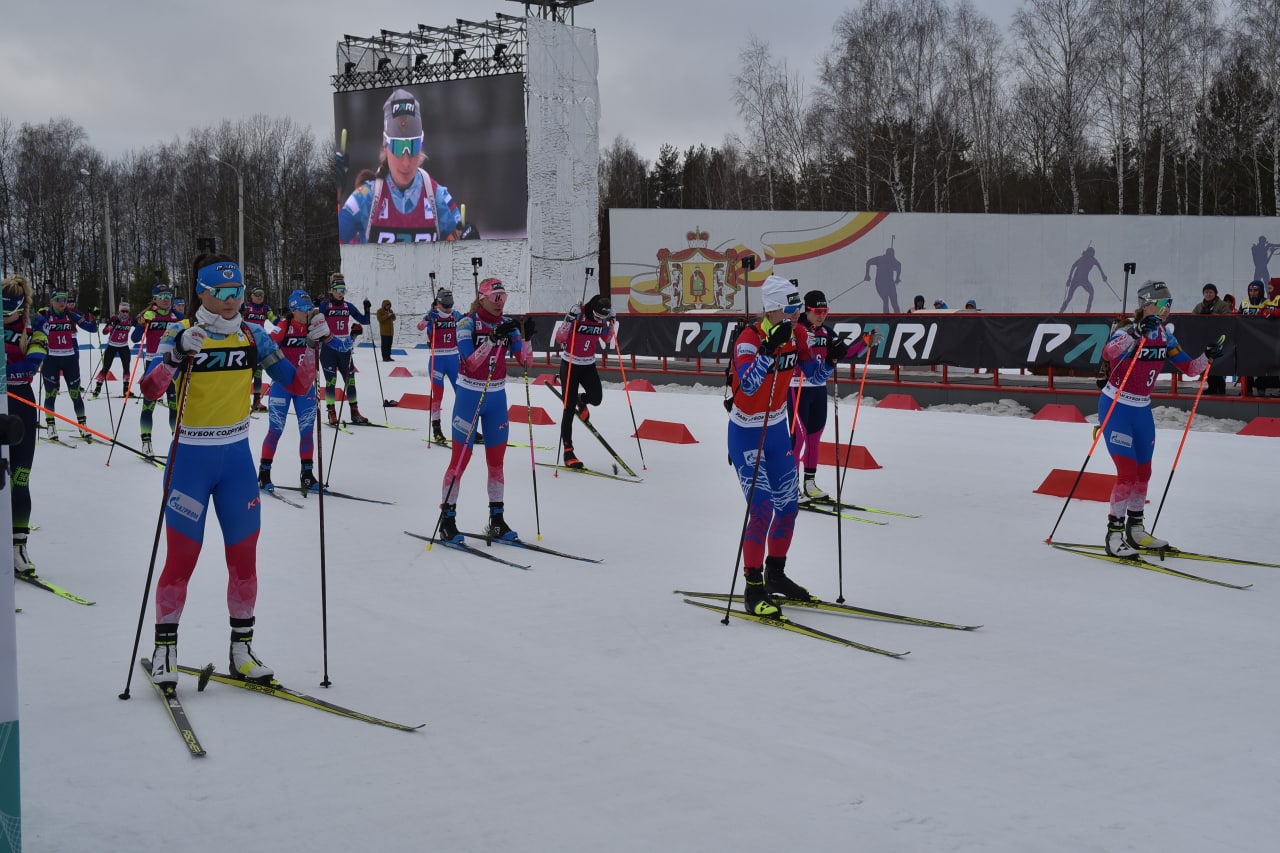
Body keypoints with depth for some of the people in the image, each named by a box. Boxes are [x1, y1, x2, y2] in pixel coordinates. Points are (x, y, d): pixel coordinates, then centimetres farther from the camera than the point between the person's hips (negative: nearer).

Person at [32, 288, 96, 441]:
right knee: (51, 393, -1)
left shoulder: (72, 315, 3)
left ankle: (83, 427, 8)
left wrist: (91, 318, -15)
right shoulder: (44, 317, -2)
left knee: (76, 394, 2)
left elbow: (92, 328, 3)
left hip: (70, 359, 1)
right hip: (50, 360, -1)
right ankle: (51, 428, 6)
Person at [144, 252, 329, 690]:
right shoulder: (181, 334, -10)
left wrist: (314, 345, -10)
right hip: (190, 459, -4)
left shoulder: (253, 336, 2)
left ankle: (242, 648, 20)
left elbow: (297, 384, 3)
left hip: (237, 457, 4)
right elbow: (150, 390, -25)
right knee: (182, 558, -1)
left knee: (244, 557, 7)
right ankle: (164, 650, 14)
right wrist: (178, 354, -40)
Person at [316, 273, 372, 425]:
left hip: (345, 349, 4)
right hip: (329, 348, -4)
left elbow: (364, 320, 10)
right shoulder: (325, 305, -3)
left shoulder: (348, 306, 10)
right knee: (331, 381, -5)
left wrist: (367, 309, -6)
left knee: (350, 380, 6)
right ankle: (331, 414, 0)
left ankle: (355, 413, 14)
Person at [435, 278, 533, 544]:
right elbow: (472, 361, -22)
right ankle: (447, 518, 5)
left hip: (496, 397, 5)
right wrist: (494, 338, -31)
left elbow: (525, 362, -2)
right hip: (469, 395, -5)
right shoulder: (468, 323, -10)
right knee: (461, 457, -3)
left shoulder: (508, 324, 4)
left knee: (496, 460, 8)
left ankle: (496, 521, 16)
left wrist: (524, 337, -18)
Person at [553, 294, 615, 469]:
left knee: (596, 398, -14)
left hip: (589, 365, 4)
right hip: (570, 364, -4)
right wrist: (569, 321, -32)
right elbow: (559, 338, -18)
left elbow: (605, 341, 12)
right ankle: (568, 451, -1)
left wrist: (611, 323, -2)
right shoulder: (578, 315, -19)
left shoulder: (602, 320, -4)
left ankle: (581, 400, 26)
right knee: (569, 408, -7)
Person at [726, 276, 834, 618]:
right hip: (746, 434, -7)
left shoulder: (795, 337, -3)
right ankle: (753, 590, -5)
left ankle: (775, 575, 31)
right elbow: (748, 386, -37)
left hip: (777, 429, 7)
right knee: (762, 508, -14)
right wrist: (770, 348, -45)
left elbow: (817, 375, 5)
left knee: (788, 505, 12)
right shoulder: (749, 339, -23)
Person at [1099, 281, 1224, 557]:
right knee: (1127, 471, -11)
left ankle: (1135, 529, 31)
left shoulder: (1165, 337, 1)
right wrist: (1137, 333, -54)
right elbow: (1109, 353, -42)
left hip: (1142, 410, 7)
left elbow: (1189, 367, 9)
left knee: (1144, 472, 15)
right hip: (1115, 409, -7)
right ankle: (1114, 533, 1)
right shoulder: (1127, 331, -20)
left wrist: (1208, 357, -9)